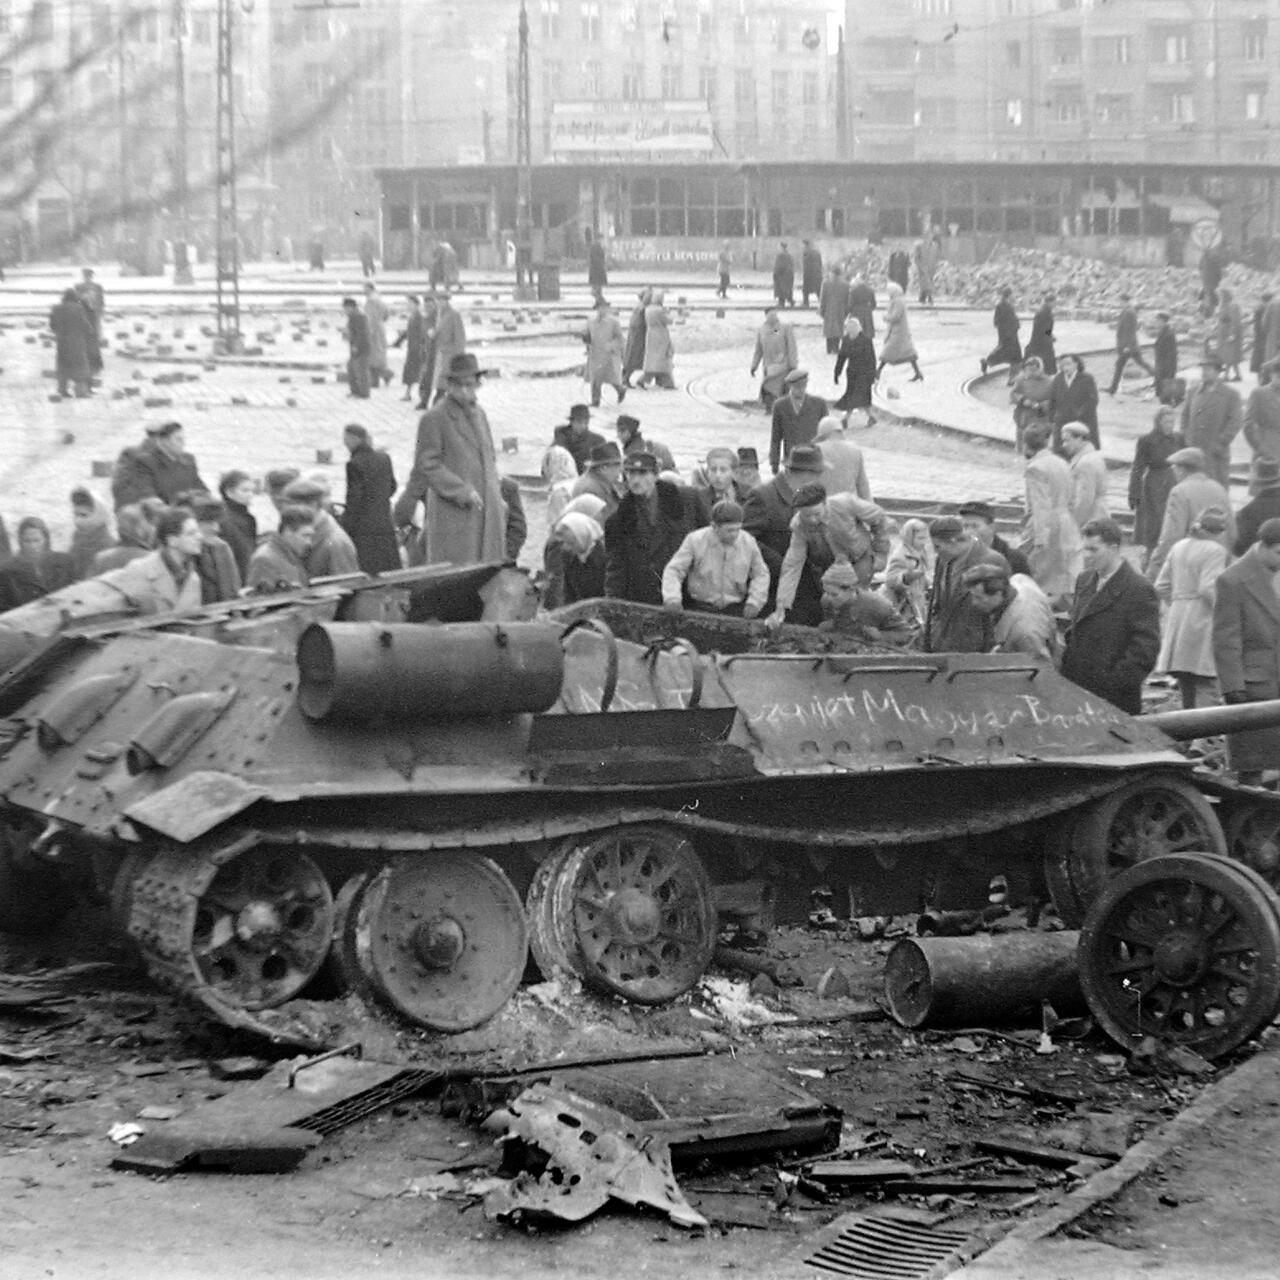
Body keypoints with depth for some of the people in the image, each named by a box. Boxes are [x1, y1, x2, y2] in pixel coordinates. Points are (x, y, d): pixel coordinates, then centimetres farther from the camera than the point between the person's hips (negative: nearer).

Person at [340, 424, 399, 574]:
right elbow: (392, 488, 17)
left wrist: (346, 527, -8)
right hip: (385, 526, 7)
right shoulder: (384, 459, 7)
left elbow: (354, 498, -14)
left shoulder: (355, 464, -13)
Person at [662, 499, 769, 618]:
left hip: (735, 610, 1)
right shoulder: (695, 540, -6)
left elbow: (761, 575, 13)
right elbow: (673, 571, -4)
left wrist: (754, 602, -2)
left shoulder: (748, 543, 0)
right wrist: (672, 598, -21)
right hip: (701, 608, -1)